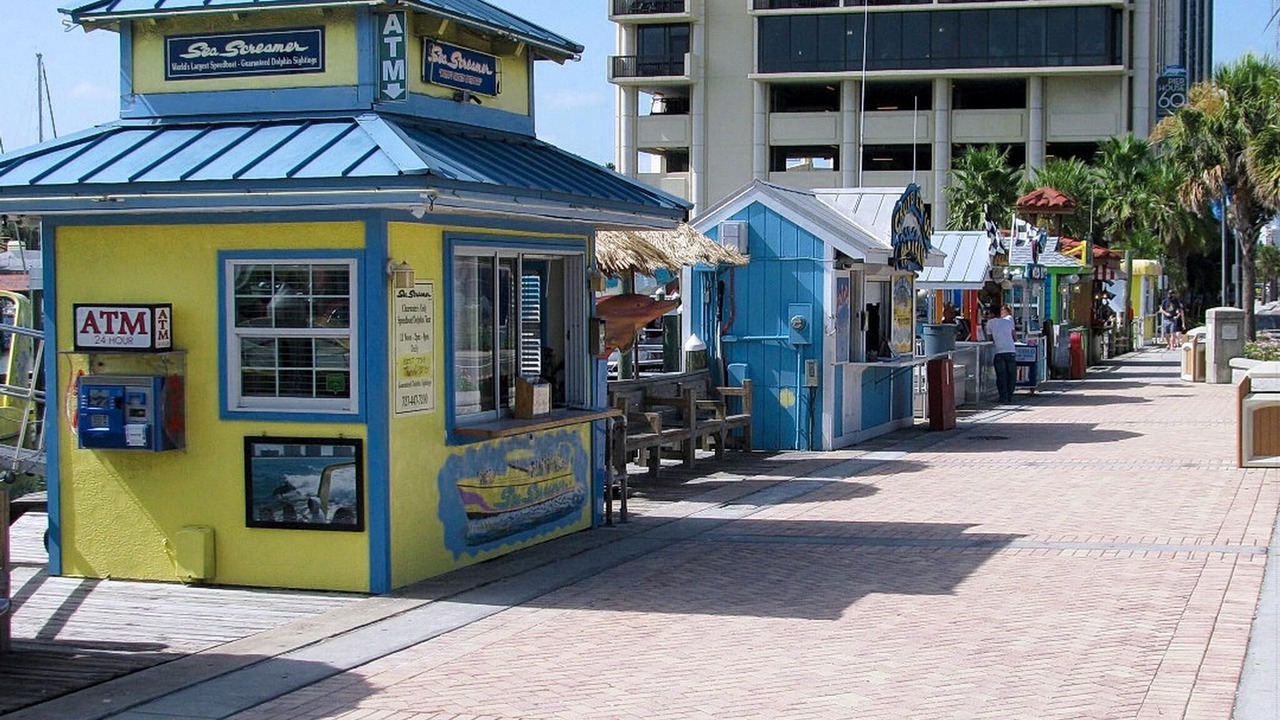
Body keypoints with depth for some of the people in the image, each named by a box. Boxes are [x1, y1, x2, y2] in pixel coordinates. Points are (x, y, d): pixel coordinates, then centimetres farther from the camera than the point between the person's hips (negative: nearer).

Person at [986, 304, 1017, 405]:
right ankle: (1010, 397, 11)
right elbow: (1013, 335, 20)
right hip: (1010, 351, 0)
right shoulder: (1009, 319, 11)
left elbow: (989, 337, 15)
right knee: (1011, 375, 10)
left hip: (999, 352, 0)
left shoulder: (990, 322, 10)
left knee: (1001, 377, 2)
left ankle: (1003, 398, -3)